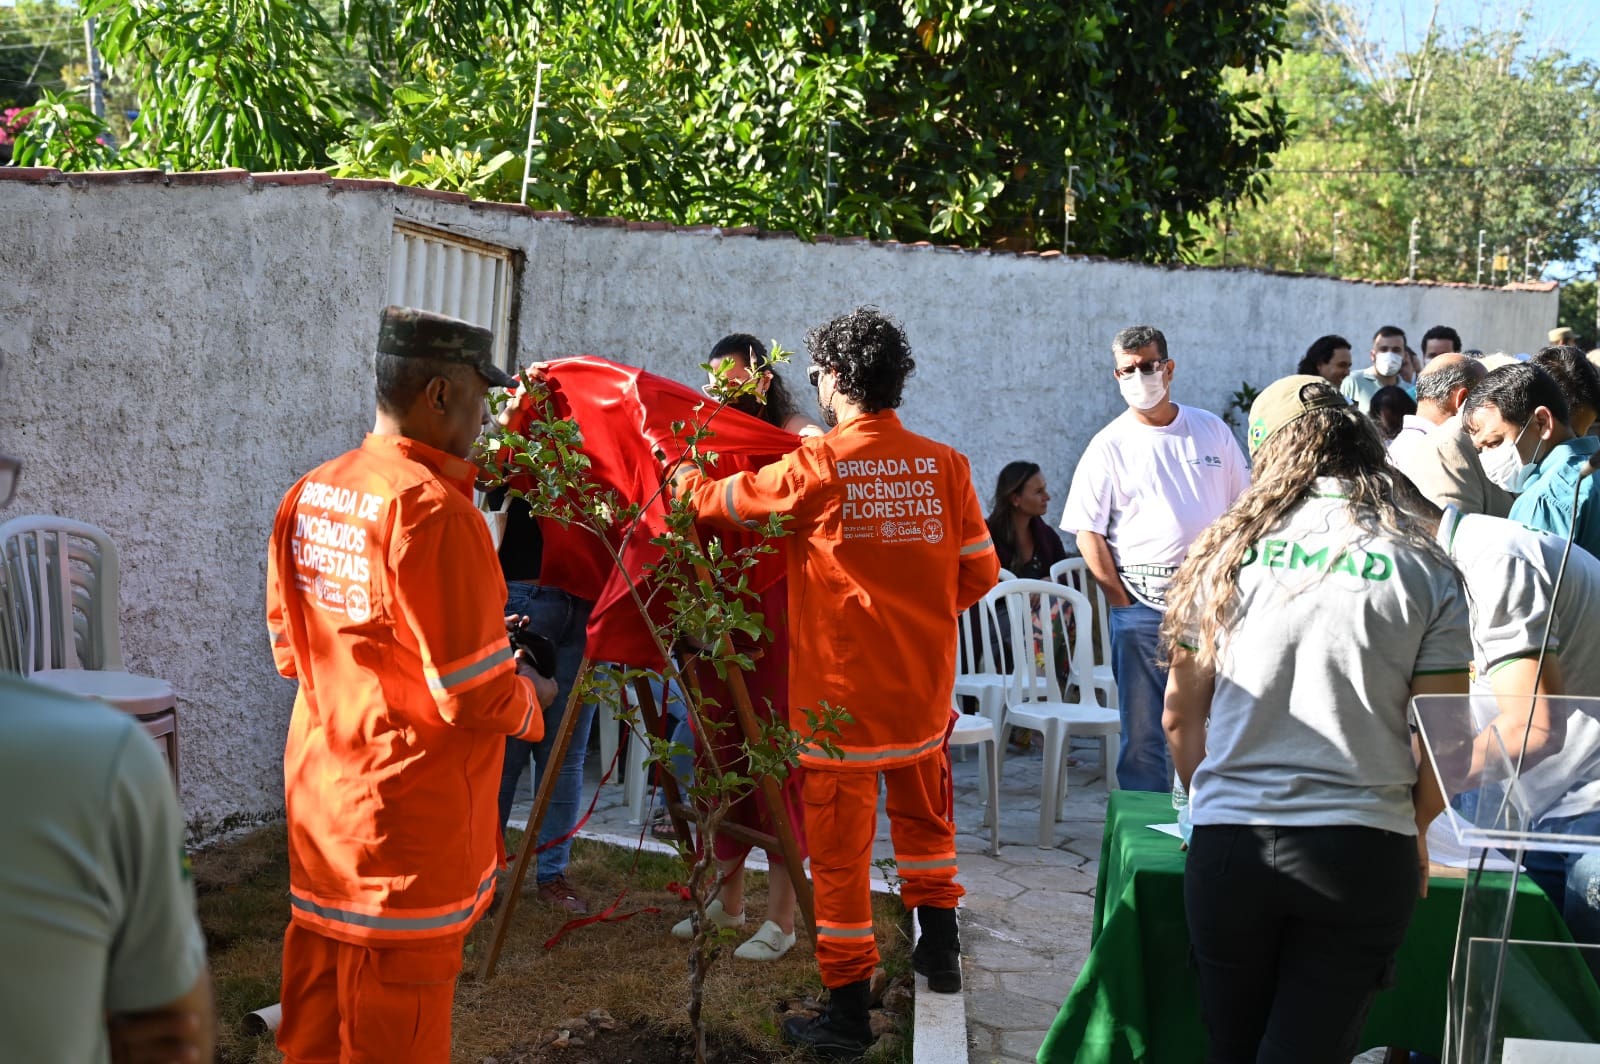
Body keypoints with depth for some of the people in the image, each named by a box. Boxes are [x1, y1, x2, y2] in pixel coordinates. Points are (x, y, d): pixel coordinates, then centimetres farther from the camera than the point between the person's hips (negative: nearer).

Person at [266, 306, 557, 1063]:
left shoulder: (309, 497, 4)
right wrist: (529, 697, 1)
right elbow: (475, 697, -21)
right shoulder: (432, 509, -21)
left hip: (320, 797, 8)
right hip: (408, 815, -8)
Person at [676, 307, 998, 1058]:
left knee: (840, 849, 6)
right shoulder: (944, 466, -4)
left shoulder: (814, 466, -12)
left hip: (839, 692, -4)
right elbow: (979, 572, 1)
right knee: (924, 818, 27)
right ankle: (939, 946, 36)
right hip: (924, 687, 4)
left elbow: (718, 502, 1)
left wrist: (684, 479, 23)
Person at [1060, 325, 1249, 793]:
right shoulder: (1109, 446, 2)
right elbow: (1088, 533, -2)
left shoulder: (1212, 431, 9)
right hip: (1143, 604, -2)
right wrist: (1121, 600, -8)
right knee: (1143, 728, 2)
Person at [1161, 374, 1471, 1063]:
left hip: (1228, 846, 2)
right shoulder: (1423, 568, -1)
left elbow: (1180, 716, 7)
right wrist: (1415, 828, 18)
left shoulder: (1226, 553, 3)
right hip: (1363, 852, -1)